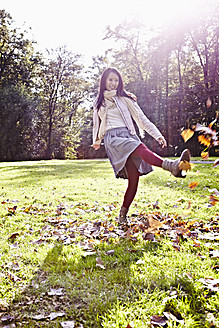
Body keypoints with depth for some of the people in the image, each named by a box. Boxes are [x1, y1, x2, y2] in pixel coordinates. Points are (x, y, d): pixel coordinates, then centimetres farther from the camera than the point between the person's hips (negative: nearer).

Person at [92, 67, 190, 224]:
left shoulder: (125, 98, 18)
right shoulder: (99, 102, 22)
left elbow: (141, 118, 11)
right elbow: (96, 123, 37)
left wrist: (157, 135, 0)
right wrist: (96, 140, 47)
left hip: (128, 135, 2)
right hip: (112, 138, -2)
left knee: (134, 178, -12)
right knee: (141, 148, -35)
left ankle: (123, 215, 3)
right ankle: (172, 166, -59)